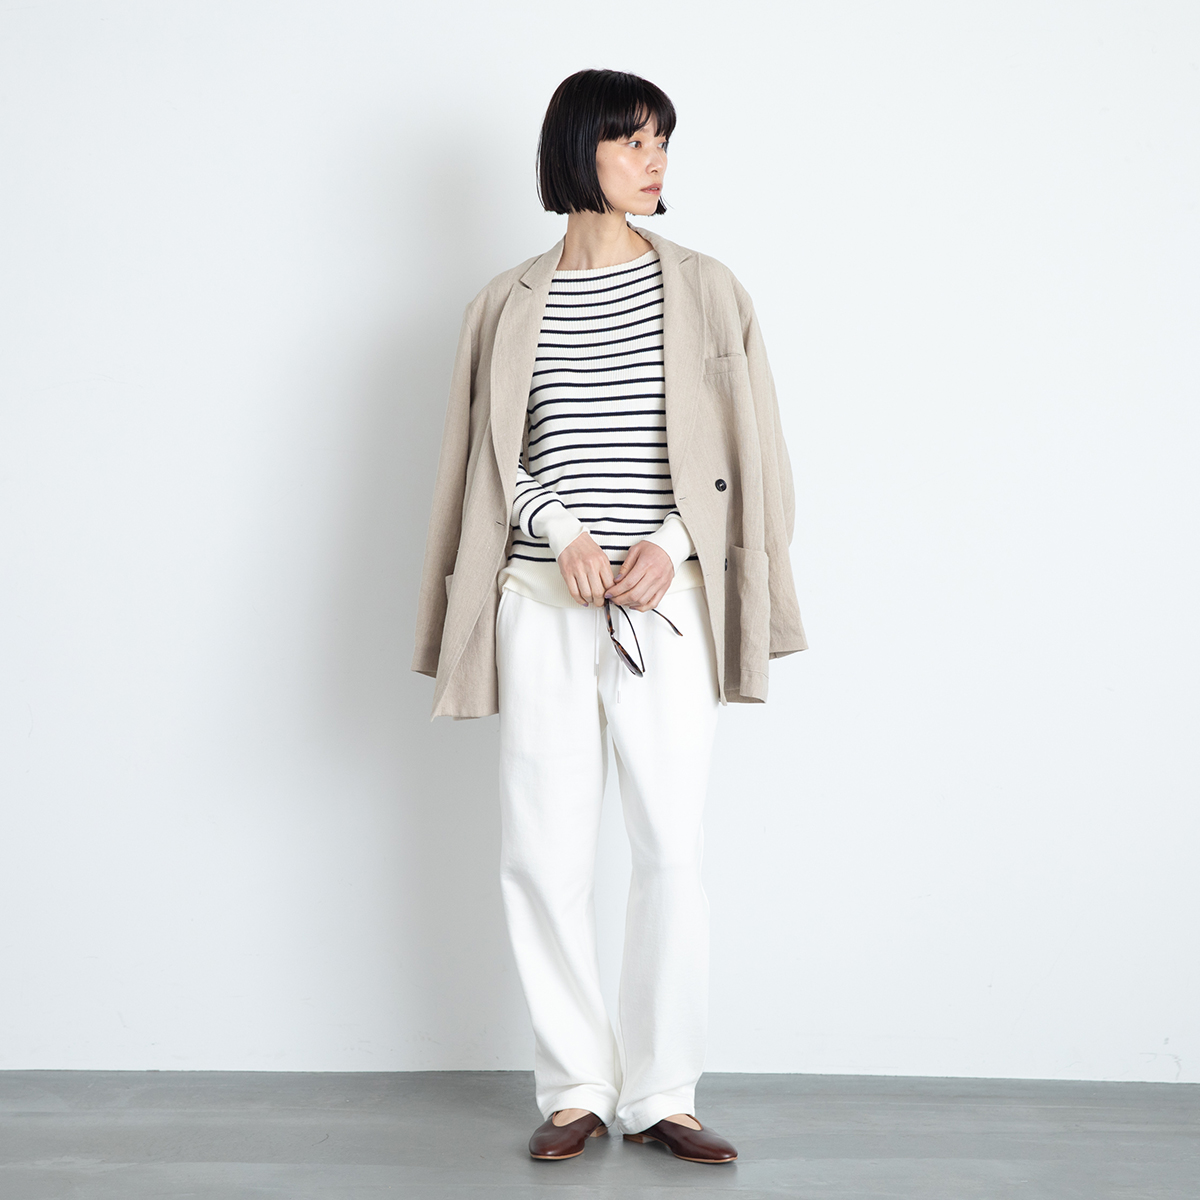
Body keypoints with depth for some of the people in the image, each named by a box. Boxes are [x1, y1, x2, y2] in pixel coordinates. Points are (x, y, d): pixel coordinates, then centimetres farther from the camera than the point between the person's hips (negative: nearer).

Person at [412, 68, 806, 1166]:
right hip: (543, 602, 1)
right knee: (543, 851, 0)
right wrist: (565, 533, -8)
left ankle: (661, 1095, 10)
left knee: (673, 848, -3)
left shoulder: (704, 289, 8)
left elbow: (740, 448, 6)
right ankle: (576, 1090, 14)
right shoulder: (512, 302, 9)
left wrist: (670, 544, -9)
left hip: (665, 602, 0)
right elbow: (493, 454, 9)